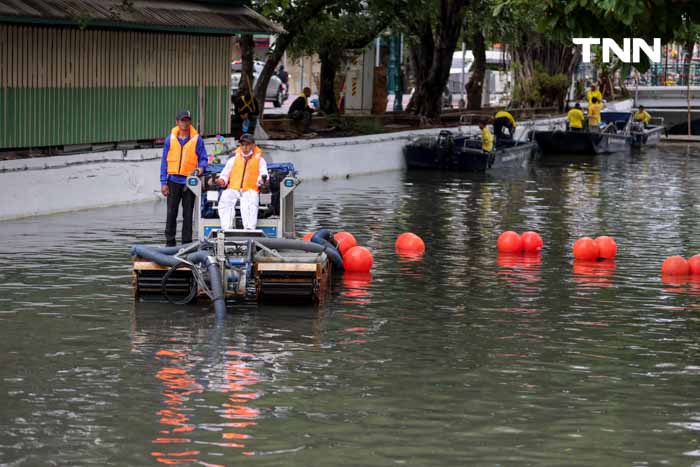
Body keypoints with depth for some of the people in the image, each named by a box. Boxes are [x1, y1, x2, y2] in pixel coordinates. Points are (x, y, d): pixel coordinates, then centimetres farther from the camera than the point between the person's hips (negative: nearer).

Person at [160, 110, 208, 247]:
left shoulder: (197, 139, 3)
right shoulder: (170, 139, 6)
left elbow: (203, 158, 6)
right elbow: (164, 161, 7)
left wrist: (201, 167, -18)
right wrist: (164, 182, 0)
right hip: (174, 180, 1)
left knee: (188, 214, 3)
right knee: (171, 213, 1)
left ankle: (187, 243, 8)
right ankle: (170, 242, 6)